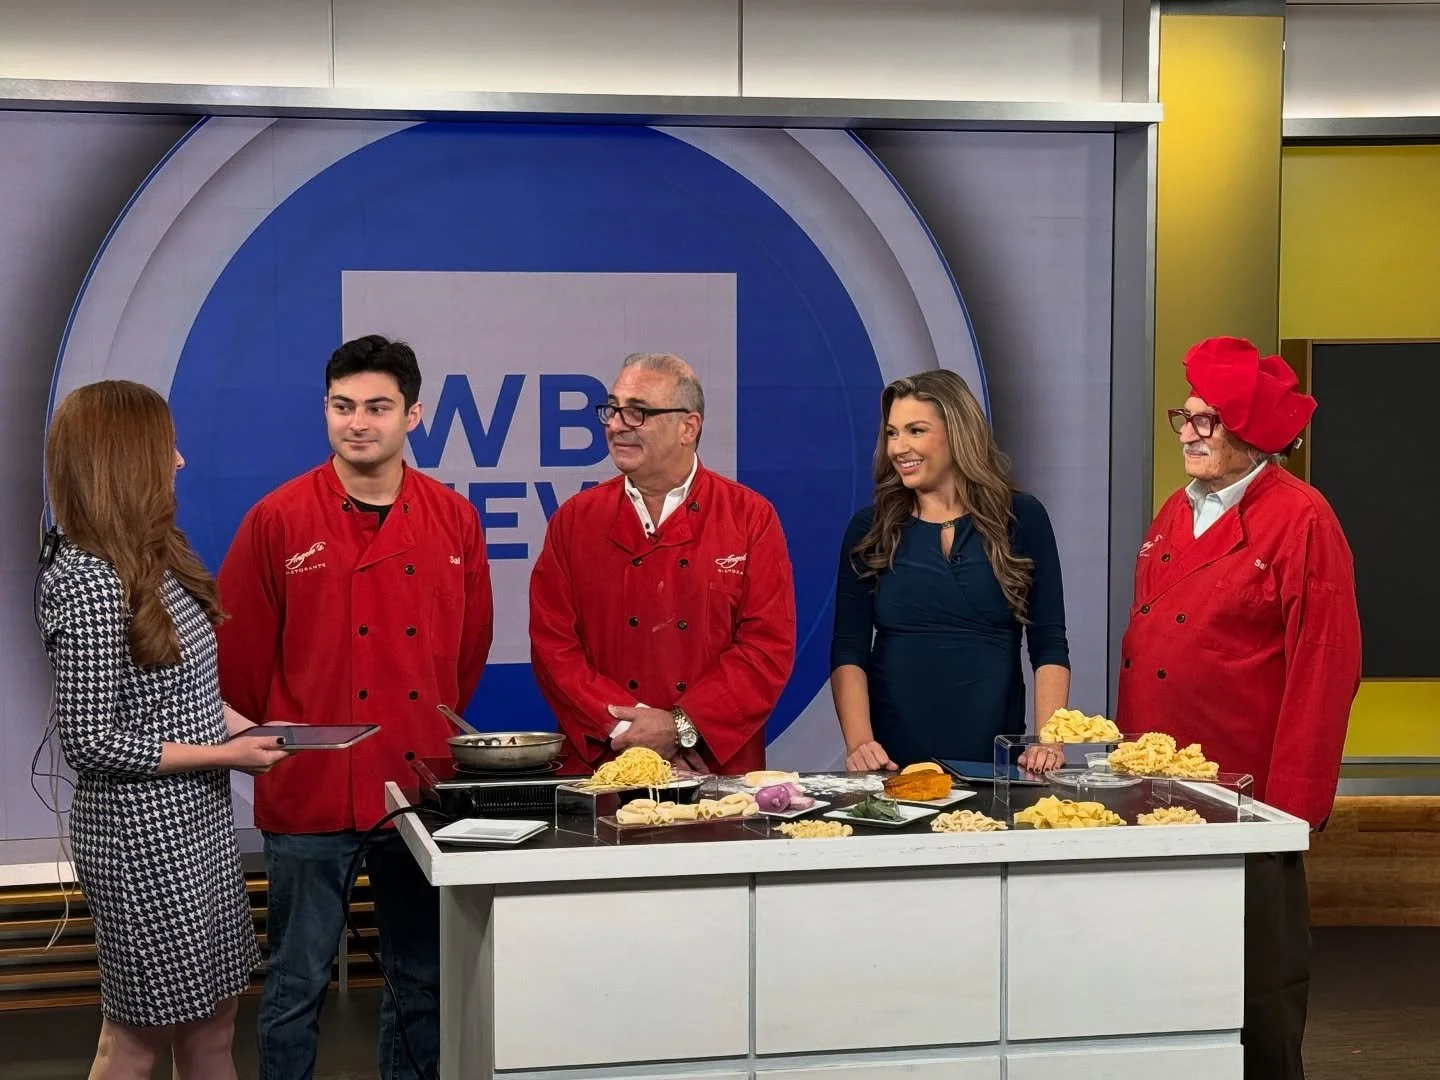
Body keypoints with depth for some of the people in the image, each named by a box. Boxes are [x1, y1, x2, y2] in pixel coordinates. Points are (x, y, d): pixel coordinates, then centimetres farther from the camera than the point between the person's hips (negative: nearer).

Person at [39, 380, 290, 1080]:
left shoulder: (151, 555, 6)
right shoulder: (89, 582, -21)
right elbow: (89, 741, -20)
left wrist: (238, 724, 5)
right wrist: (224, 753, -16)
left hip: (197, 823, 9)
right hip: (142, 837, -9)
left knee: (213, 1020, 16)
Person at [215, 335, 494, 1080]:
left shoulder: (454, 520, 4)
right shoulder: (278, 520, -5)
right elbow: (238, 656, 0)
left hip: (419, 785, 3)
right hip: (309, 792, -3)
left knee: (422, 978, 13)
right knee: (297, 986, 5)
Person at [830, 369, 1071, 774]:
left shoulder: (1020, 518, 3)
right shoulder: (870, 529, 5)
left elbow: (1049, 646, 1)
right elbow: (848, 650, 0)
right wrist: (858, 741, -15)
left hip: (993, 759, 0)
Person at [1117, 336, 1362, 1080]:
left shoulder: (1301, 522, -13)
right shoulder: (1176, 514, 12)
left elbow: (1325, 669, -15)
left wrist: (1291, 802, -17)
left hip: (1246, 793, -7)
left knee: (1258, 986, 4)